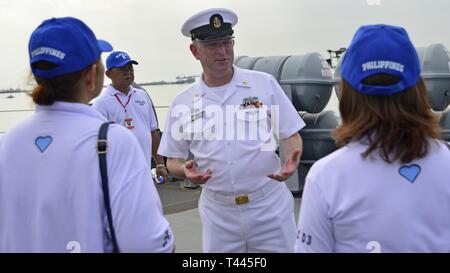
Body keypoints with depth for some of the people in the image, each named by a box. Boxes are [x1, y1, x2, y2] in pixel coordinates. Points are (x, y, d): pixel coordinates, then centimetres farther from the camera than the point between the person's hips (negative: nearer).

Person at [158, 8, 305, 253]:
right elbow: (173, 159, 7)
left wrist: (291, 161, -19)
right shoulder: (183, 103, 1)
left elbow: (290, 134, 2)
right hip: (218, 213, 1)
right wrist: (186, 170, -16)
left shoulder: (265, 84, -2)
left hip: (270, 205, -1)